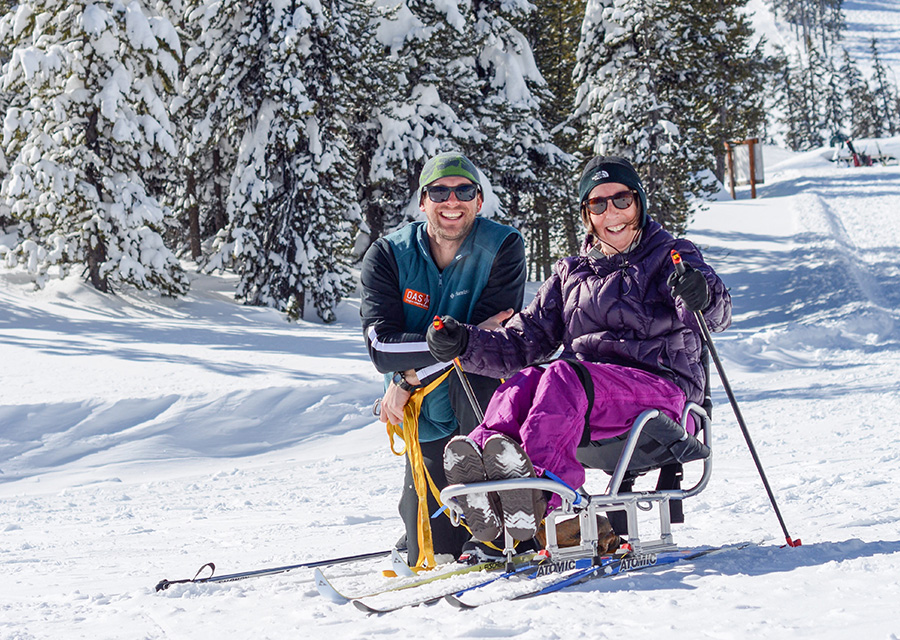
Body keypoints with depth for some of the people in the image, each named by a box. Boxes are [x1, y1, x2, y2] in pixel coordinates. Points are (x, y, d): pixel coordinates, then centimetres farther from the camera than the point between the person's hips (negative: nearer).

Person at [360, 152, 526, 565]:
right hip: (429, 424, 2)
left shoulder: (503, 248, -9)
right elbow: (382, 345, -16)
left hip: (485, 410, -2)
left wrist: (409, 378, -19)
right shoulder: (388, 256, -4)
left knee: (471, 378, -37)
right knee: (434, 555, -2)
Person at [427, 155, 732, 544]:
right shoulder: (571, 274, 25)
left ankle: (541, 482, -59)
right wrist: (464, 343, 1)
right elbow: (524, 340, 19)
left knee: (563, 377, -34)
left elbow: (717, 314, -8)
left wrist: (701, 296, -33)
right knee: (523, 381, -28)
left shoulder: (672, 257, 11)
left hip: (661, 385, -4)